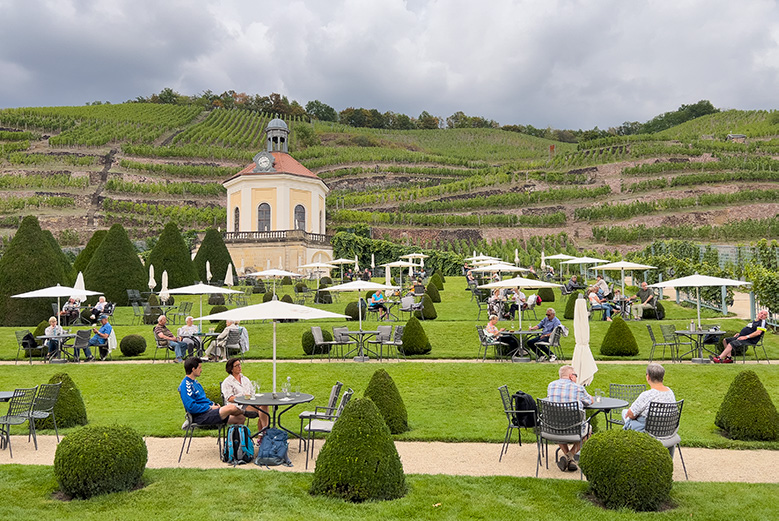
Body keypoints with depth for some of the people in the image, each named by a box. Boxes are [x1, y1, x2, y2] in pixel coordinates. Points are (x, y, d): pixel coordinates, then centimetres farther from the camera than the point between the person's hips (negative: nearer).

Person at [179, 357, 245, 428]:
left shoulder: (195, 382, 18)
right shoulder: (185, 385, -13)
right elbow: (191, 407, -22)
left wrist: (212, 404, 8)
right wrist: (210, 408, -15)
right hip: (201, 416, -10)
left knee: (241, 418, -5)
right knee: (231, 407, -23)